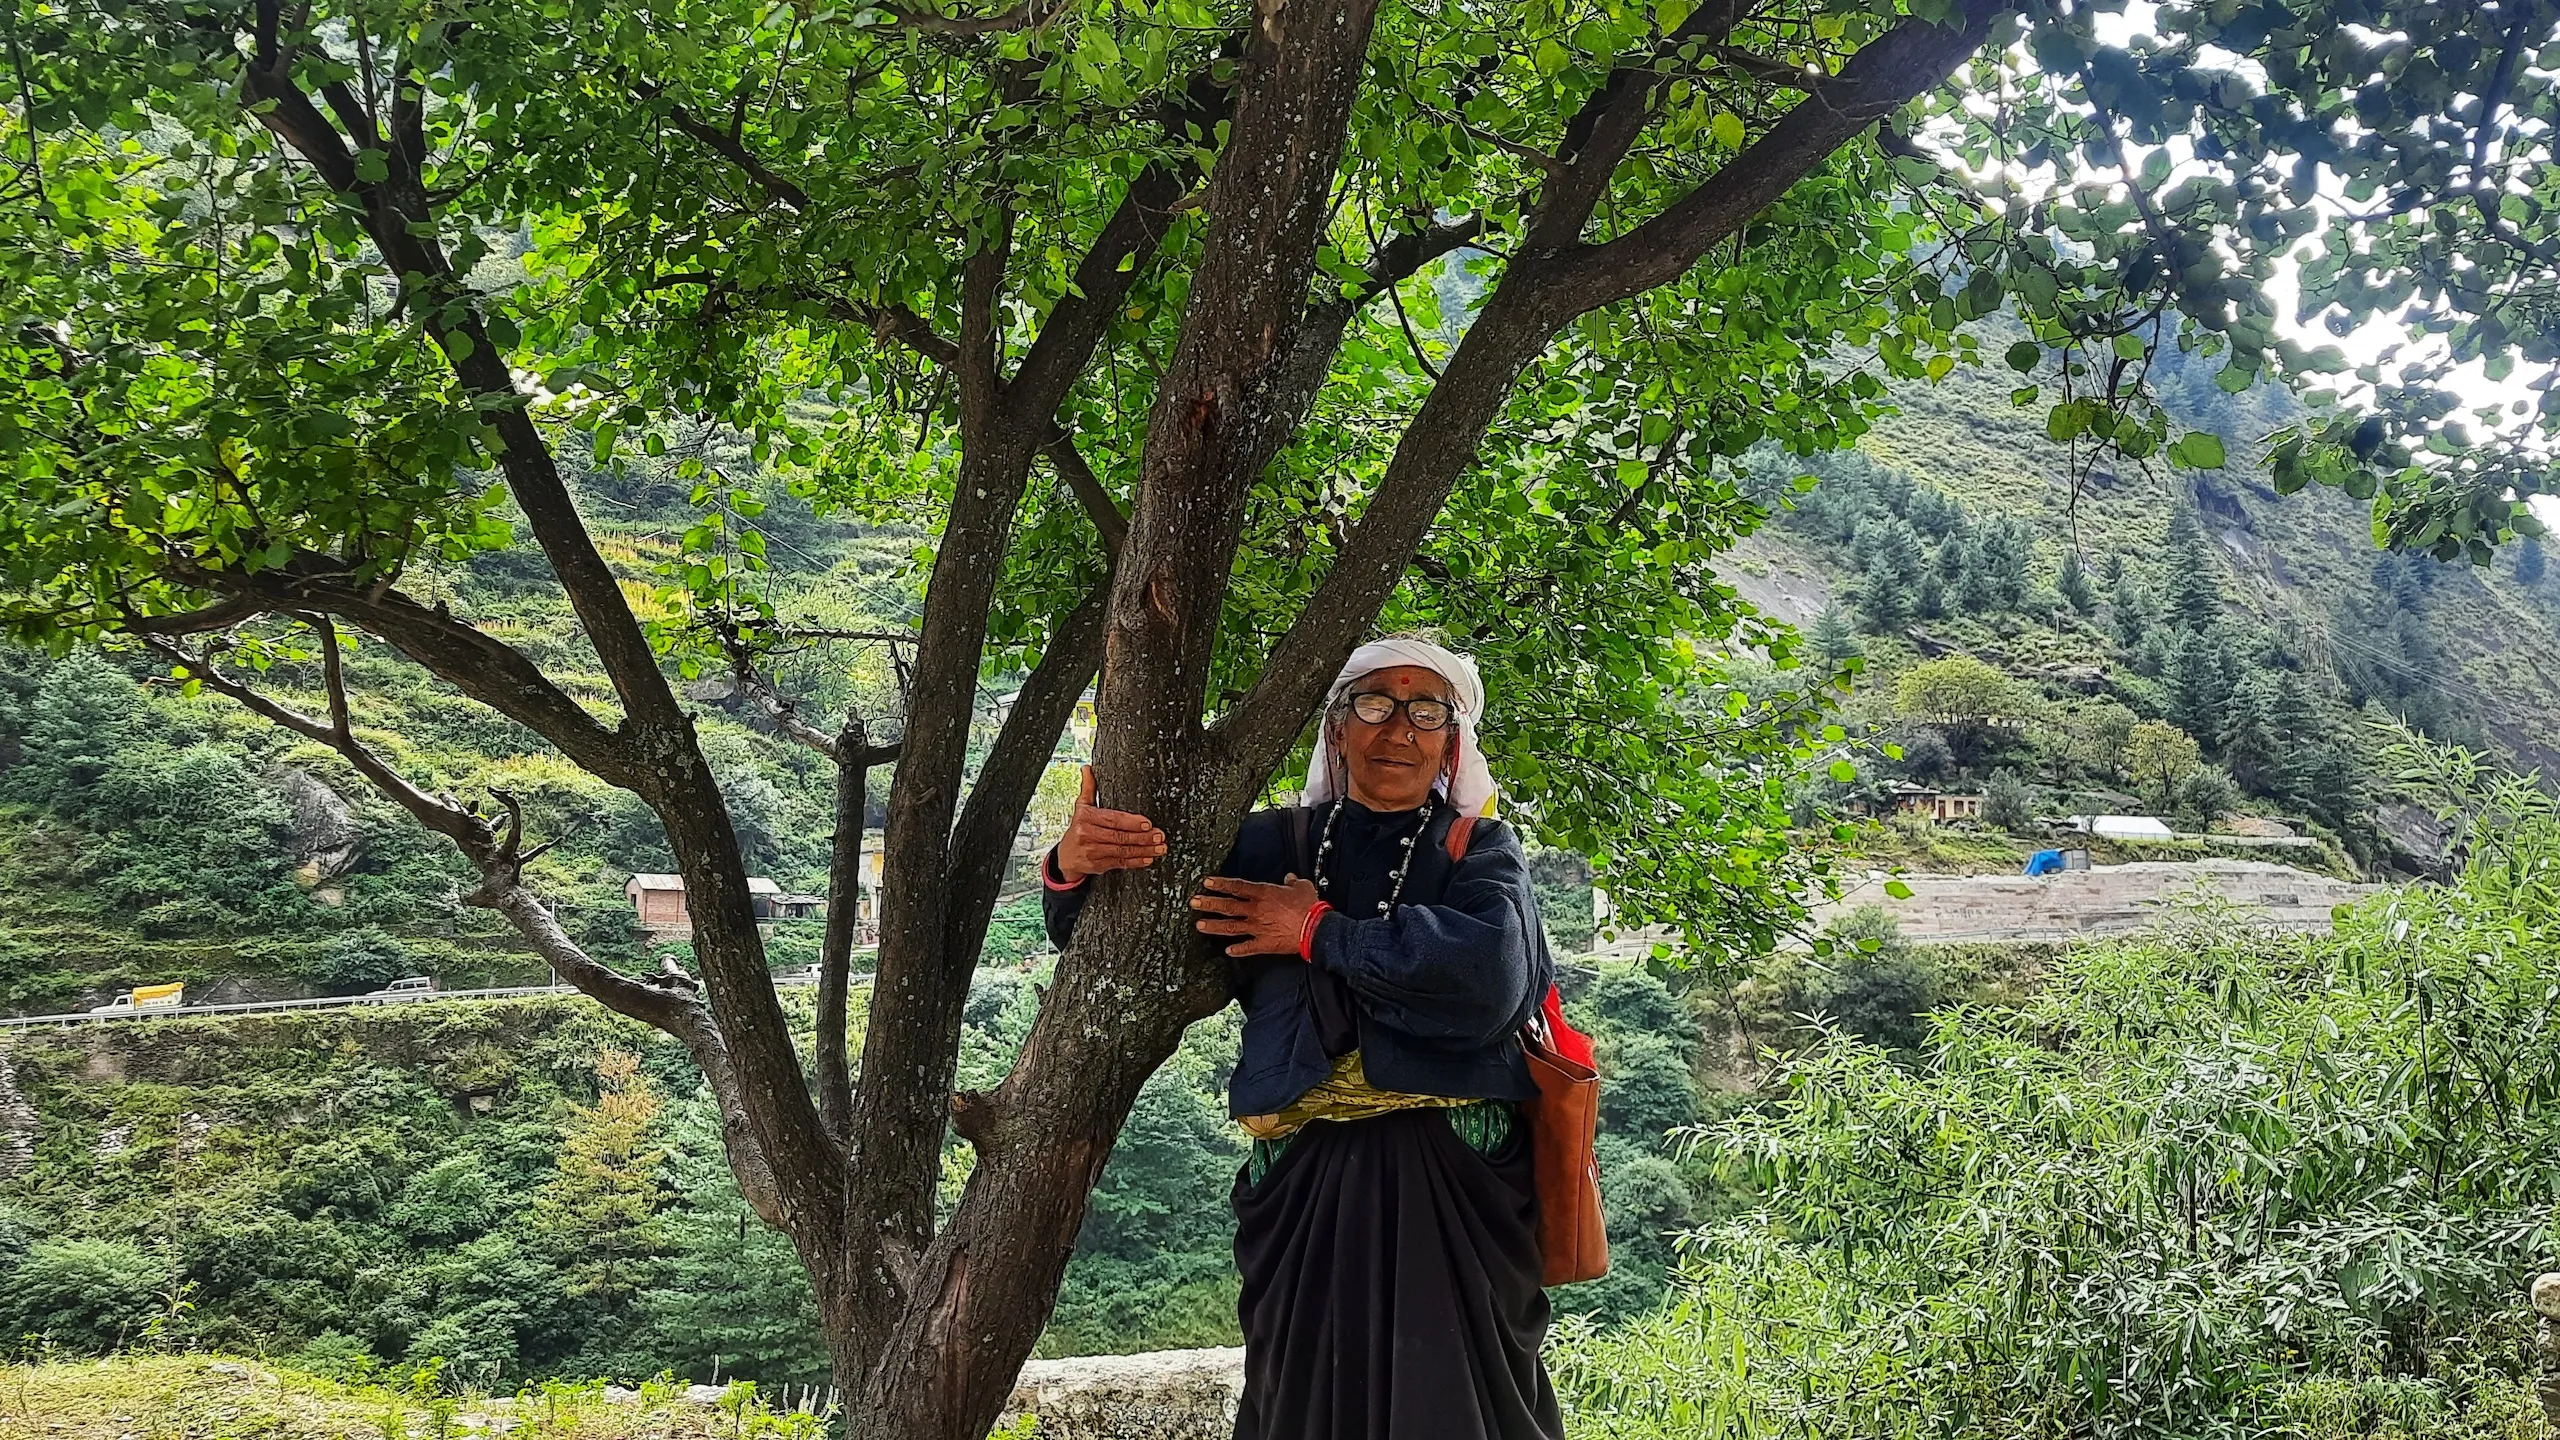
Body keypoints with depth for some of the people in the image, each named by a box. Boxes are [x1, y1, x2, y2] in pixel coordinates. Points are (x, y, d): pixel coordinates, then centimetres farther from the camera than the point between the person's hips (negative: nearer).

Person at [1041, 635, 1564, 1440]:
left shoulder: (1480, 851, 8)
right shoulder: (1271, 846, 11)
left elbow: (1489, 978, -14)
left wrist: (1323, 934, -8)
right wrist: (1073, 870, -14)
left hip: (1451, 1185, -1)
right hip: (1307, 1187, 1)